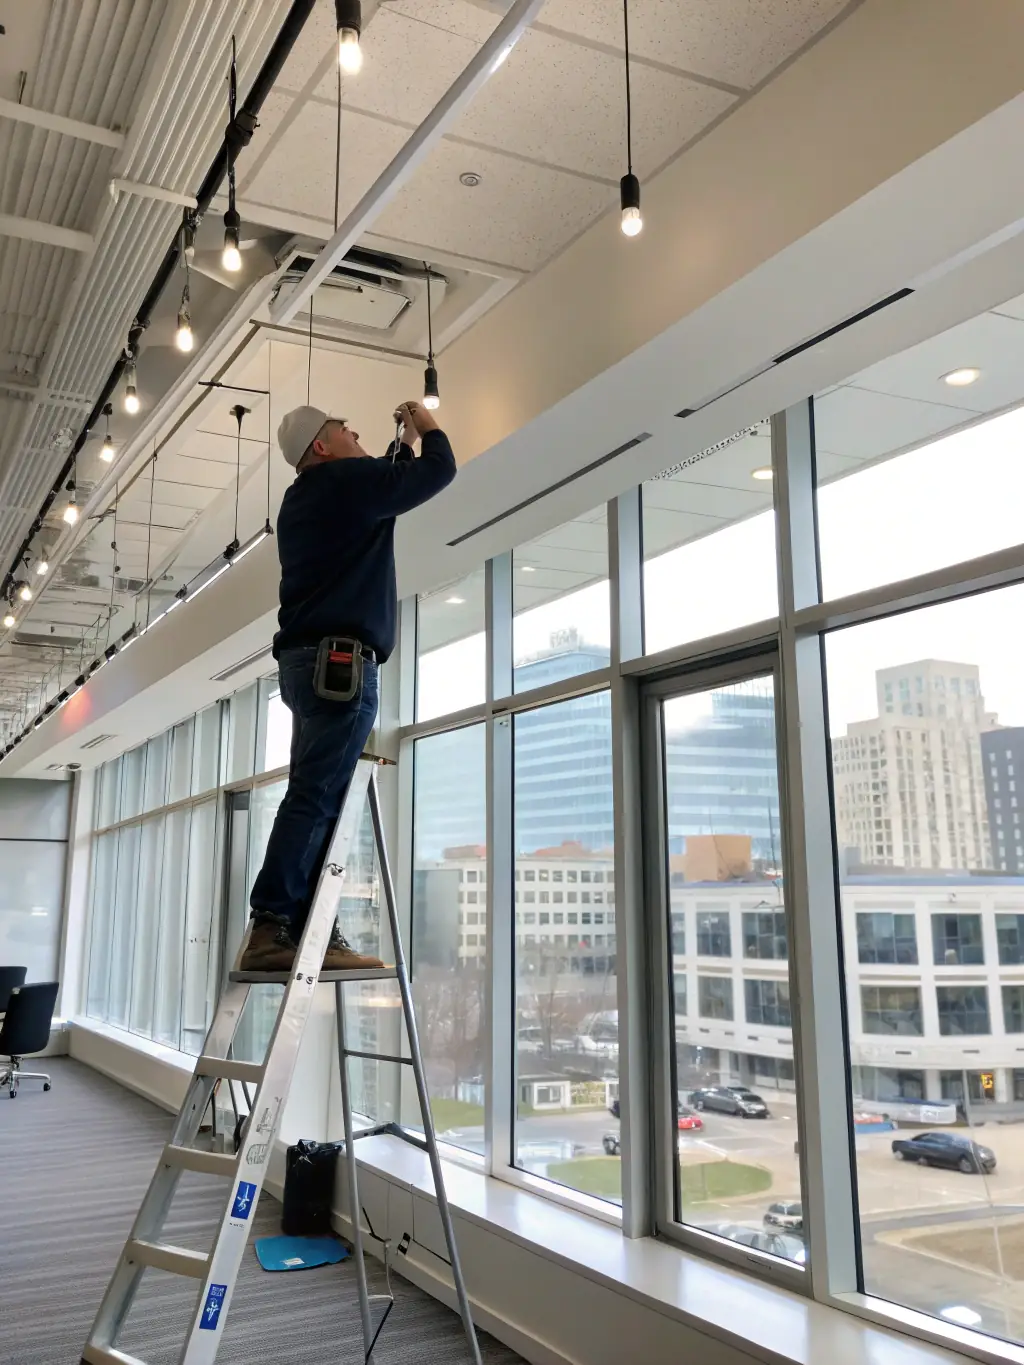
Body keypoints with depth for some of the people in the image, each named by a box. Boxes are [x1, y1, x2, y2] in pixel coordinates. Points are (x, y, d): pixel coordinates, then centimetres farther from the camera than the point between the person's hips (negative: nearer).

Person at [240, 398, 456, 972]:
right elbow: (439, 471, -1)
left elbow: (386, 487, 38)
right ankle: (270, 929, -19)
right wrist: (429, 429, 18)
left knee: (318, 802, 4)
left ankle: (315, 934, 2)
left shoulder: (304, 498, 24)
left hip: (307, 660, 10)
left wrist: (406, 444, 41)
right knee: (315, 798, -15)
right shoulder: (344, 480, -3)